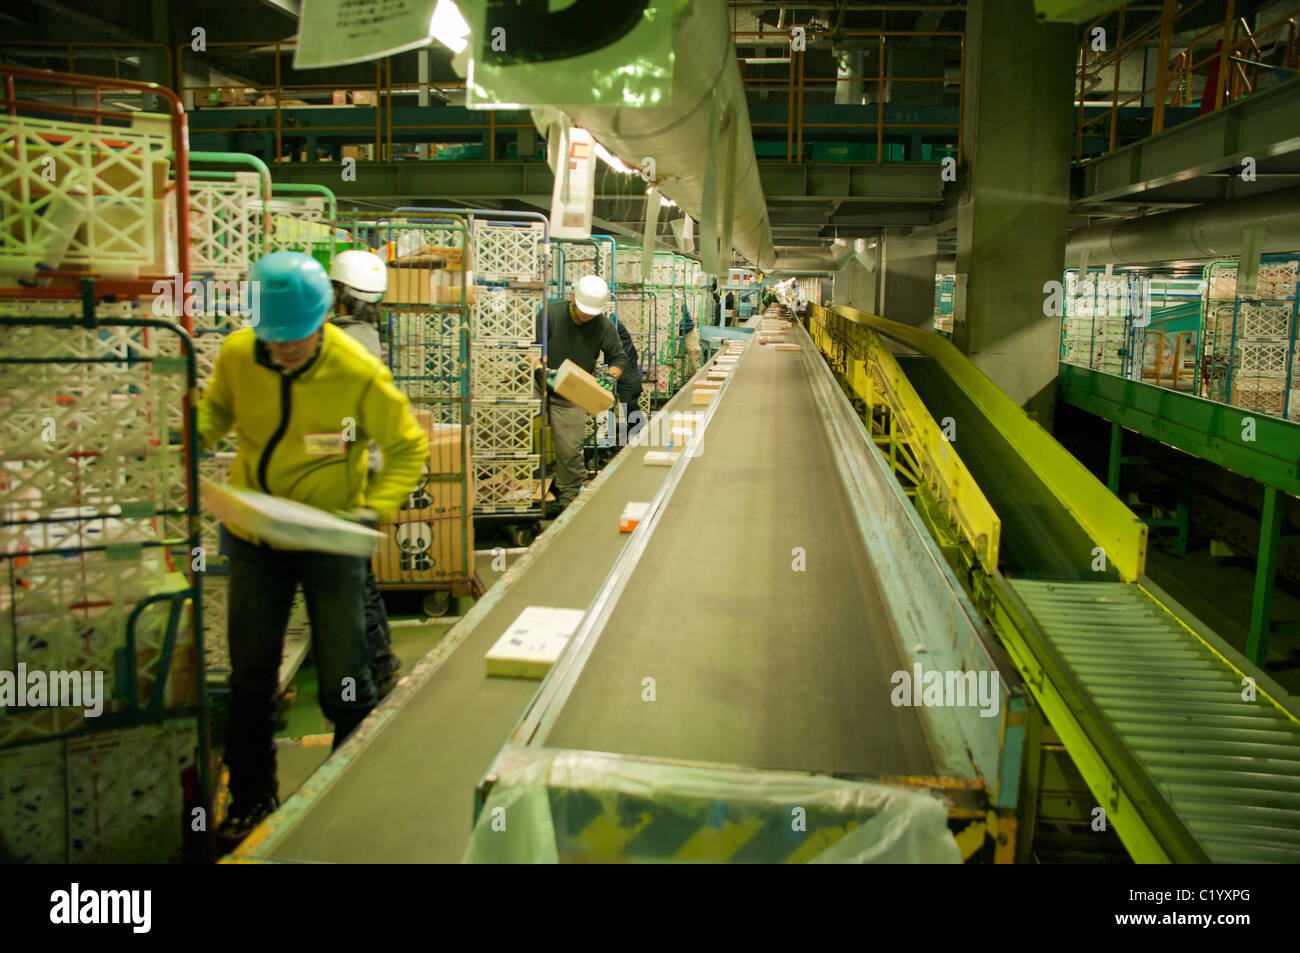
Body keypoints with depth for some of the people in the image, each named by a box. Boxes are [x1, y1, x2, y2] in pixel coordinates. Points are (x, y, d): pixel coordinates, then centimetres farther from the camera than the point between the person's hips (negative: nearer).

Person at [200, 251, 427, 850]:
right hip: (253, 537, 4)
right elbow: (216, 408, 10)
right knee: (249, 673, 16)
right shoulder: (237, 355, -10)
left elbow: (408, 449, -10)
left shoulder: (359, 375, -20)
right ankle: (251, 795, 38)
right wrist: (195, 433, -13)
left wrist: (377, 509, -24)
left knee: (343, 681, 6)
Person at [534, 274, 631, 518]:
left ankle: (568, 501, 9)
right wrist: (542, 370, -24)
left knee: (569, 450, -5)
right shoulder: (550, 314, -6)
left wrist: (612, 374, -15)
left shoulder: (604, 326, -1)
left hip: (573, 398, 0)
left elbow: (619, 358, 7)